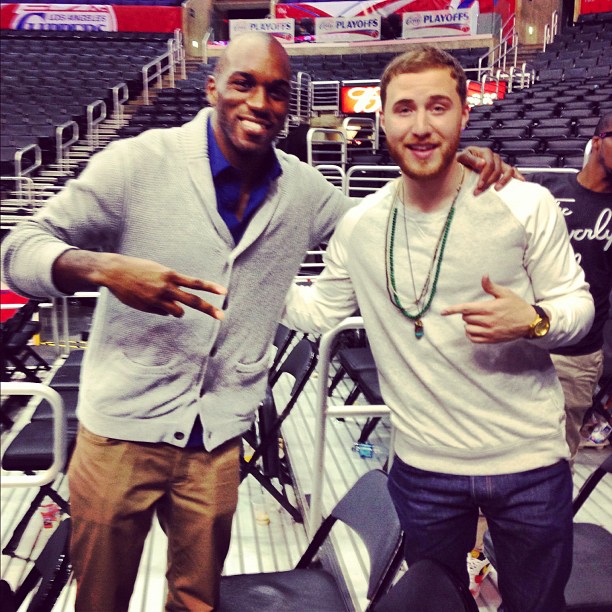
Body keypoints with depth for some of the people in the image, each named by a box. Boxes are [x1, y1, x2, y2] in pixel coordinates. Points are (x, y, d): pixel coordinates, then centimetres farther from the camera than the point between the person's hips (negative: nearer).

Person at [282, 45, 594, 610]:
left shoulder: (525, 205, -12)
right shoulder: (360, 226, -4)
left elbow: (577, 301, -5)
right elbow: (319, 312, 7)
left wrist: (532, 321, -27)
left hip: (530, 463, -1)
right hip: (424, 468, 2)